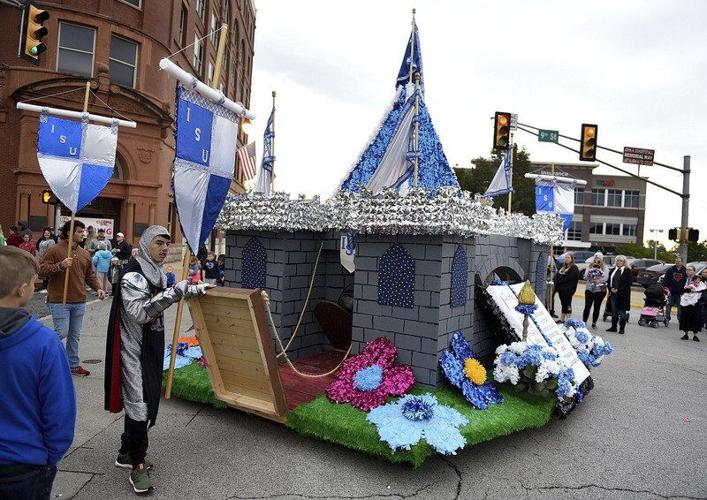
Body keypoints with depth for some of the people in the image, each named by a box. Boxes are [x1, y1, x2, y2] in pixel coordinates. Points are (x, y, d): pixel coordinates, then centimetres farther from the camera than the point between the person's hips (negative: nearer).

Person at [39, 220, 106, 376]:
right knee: (62, 333, -7)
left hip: (79, 302, 6)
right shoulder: (55, 250, -6)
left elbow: (90, 275, 16)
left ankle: (73, 364, 22)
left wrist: (98, 288, 1)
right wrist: (60, 266, -23)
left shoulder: (84, 254, 12)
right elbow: (42, 269, -9)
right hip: (59, 301, -6)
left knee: (75, 335, 12)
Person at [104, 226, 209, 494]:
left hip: (152, 346, 9)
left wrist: (196, 290, 24)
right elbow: (139, 312, -28)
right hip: (135, 349, -9)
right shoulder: (133, 274, -18)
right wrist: (172, 294, -33)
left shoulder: (156, 272, 9)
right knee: (138, 404, -4)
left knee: (145, 400, 16)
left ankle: (126, 453, 32)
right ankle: (138, 466, 9)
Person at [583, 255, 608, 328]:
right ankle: (584, 322, 4)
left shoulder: (604, 268, 1)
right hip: (589, 290, 1)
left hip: (600, 290, -1)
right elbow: (586, 275, -4)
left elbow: (605, 278, -10)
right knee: (587, 306, -1)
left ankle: (594, 323, 15)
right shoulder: (590, 267, 9)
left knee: (597, 307, 6)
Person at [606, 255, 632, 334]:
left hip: (622, 295, -5)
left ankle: (622, 328, 8)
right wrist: (611, 288, -5)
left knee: (622, 312, 0)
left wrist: (618, 290, -16)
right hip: (613, 294, 5)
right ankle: (613, 327, 21)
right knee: (614, 311, 11)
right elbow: (608, 281, 14)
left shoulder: (627, 271, -3)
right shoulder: (613, 270, 13)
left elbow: (628, 283, -10)